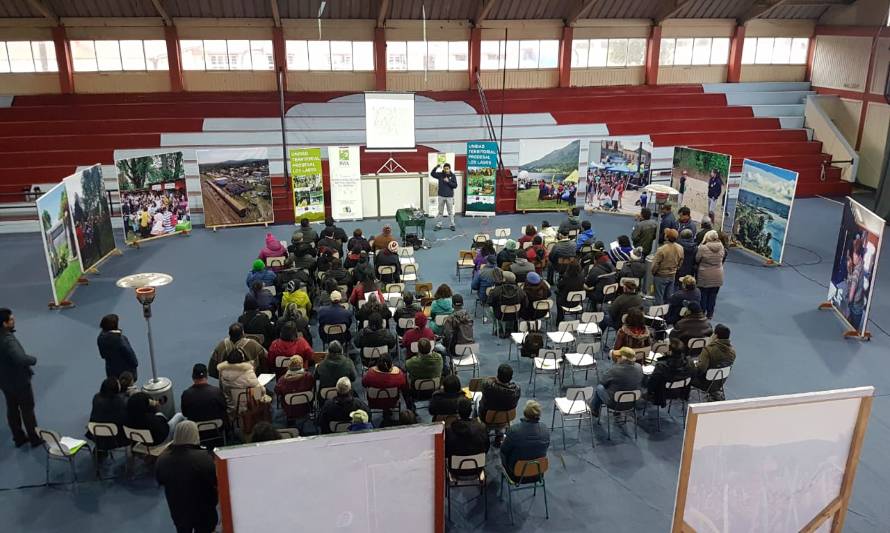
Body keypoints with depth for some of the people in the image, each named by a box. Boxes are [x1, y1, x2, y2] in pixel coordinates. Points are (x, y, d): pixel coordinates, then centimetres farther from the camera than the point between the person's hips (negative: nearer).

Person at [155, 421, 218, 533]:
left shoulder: (162, 459, -13)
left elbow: (160, 481, 5)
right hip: (202, 512, -4)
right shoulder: (204, 458, -27)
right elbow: (215, 482, -16)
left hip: (178, 511, 4)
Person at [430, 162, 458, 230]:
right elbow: (432, 173, -8)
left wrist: (448, 181, -17)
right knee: (440, 212, 8)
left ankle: (452, 225, 12)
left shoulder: (453, 176, -1)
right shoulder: (440, 175, 2)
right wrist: (437, 167, -20)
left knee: (450, 212, 5)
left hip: (449, 197, -1)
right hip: (441, 196, 1)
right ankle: (439, 225, 13)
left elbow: (455, 185, -4)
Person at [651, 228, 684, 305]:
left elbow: (655, 264, -17)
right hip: (672, 276, 6)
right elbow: (680, 262, 7)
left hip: (660, 276, -6)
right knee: (669, 297, 16)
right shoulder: (680, 248, -5)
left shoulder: (661, 249, -25)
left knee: (659, 297, 5)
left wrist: (653, 272, 1)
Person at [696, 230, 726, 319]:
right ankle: (710, 313, 21)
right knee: (713, 295, 13)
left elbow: (697, 260, -7)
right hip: (717, 276, 3)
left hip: (705, 276, -3)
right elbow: (723, 257, 8)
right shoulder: (721, 247, -7)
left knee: (703, 294, 10)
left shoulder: (702, 248, -18)